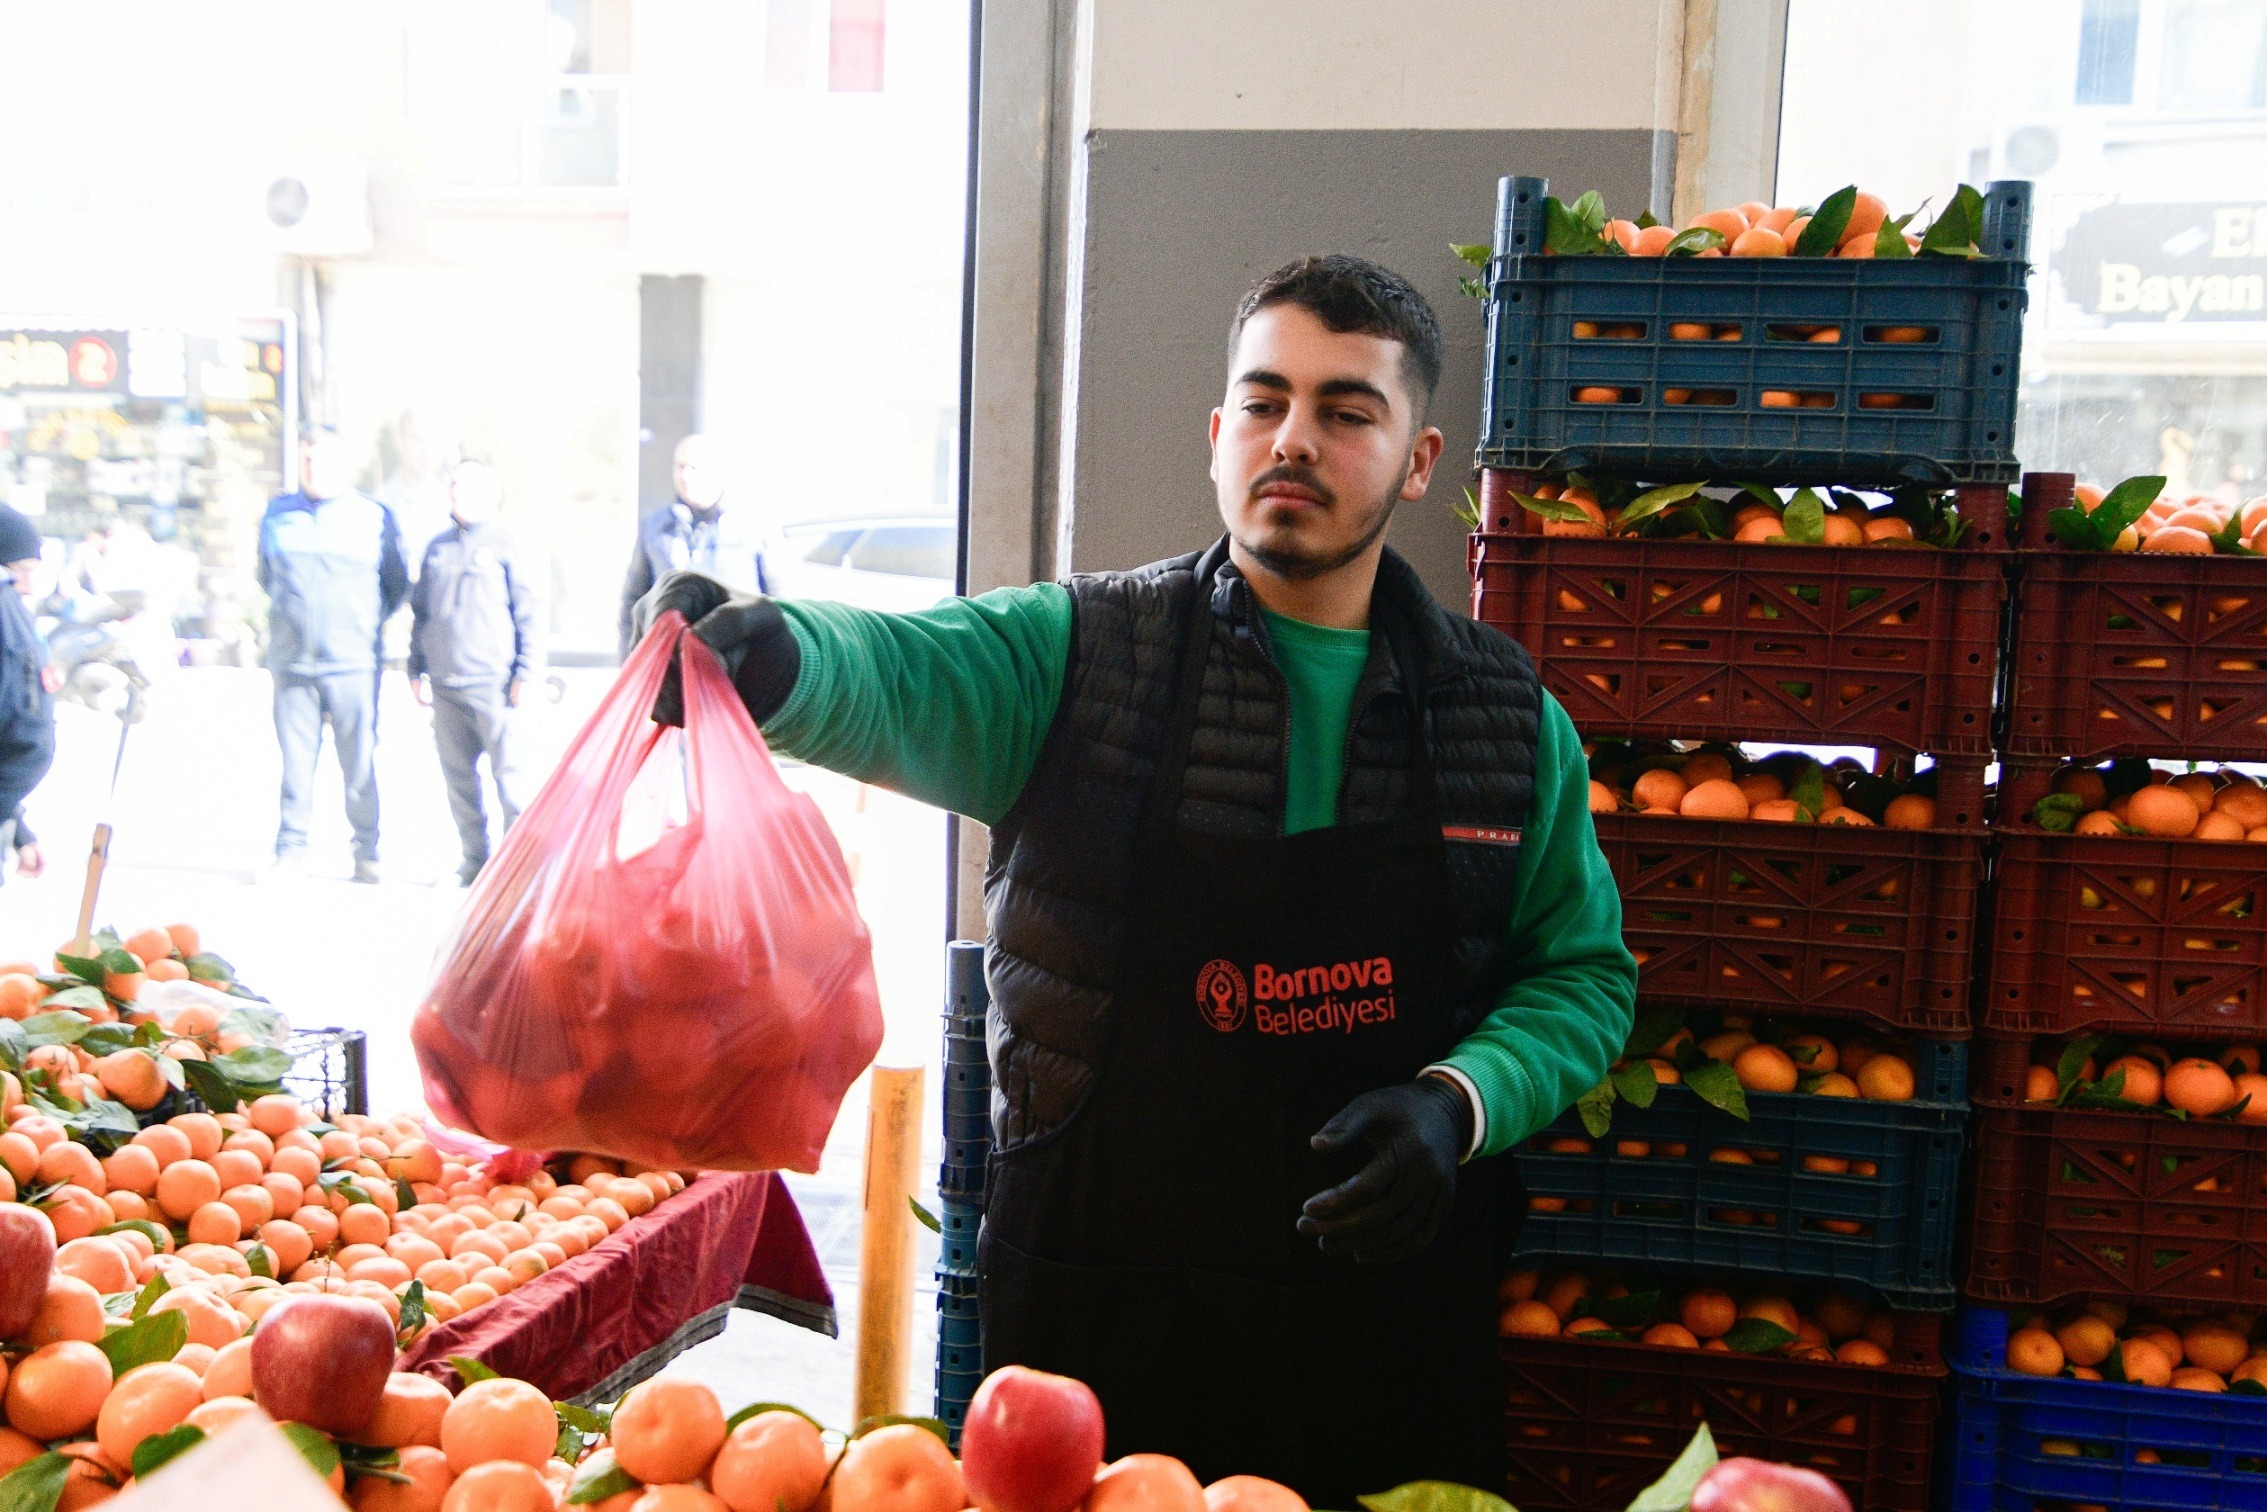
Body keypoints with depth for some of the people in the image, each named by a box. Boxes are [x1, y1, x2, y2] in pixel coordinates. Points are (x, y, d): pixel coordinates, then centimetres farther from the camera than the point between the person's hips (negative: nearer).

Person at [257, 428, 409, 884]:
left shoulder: (374, 517, 3)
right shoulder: (277, 516, 10)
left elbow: (397, 584, 15)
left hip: (353, 662, -2)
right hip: (291, 662, 2)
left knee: (359, 763, 0)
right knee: (295, 760, 2)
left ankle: (367, 852, 10)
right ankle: (291, 848, 11)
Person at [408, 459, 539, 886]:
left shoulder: (505, 546, 0)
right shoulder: (438, 548, 15)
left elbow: (527, 615, -1)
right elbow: (420, 612, 21)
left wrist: (524, 674, -6)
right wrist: (416, 669, 16)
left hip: (494, 684, -5)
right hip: (444, 685, 5)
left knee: (509, 775, -7)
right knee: (458, 776, 7)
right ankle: (475, 861, 15)